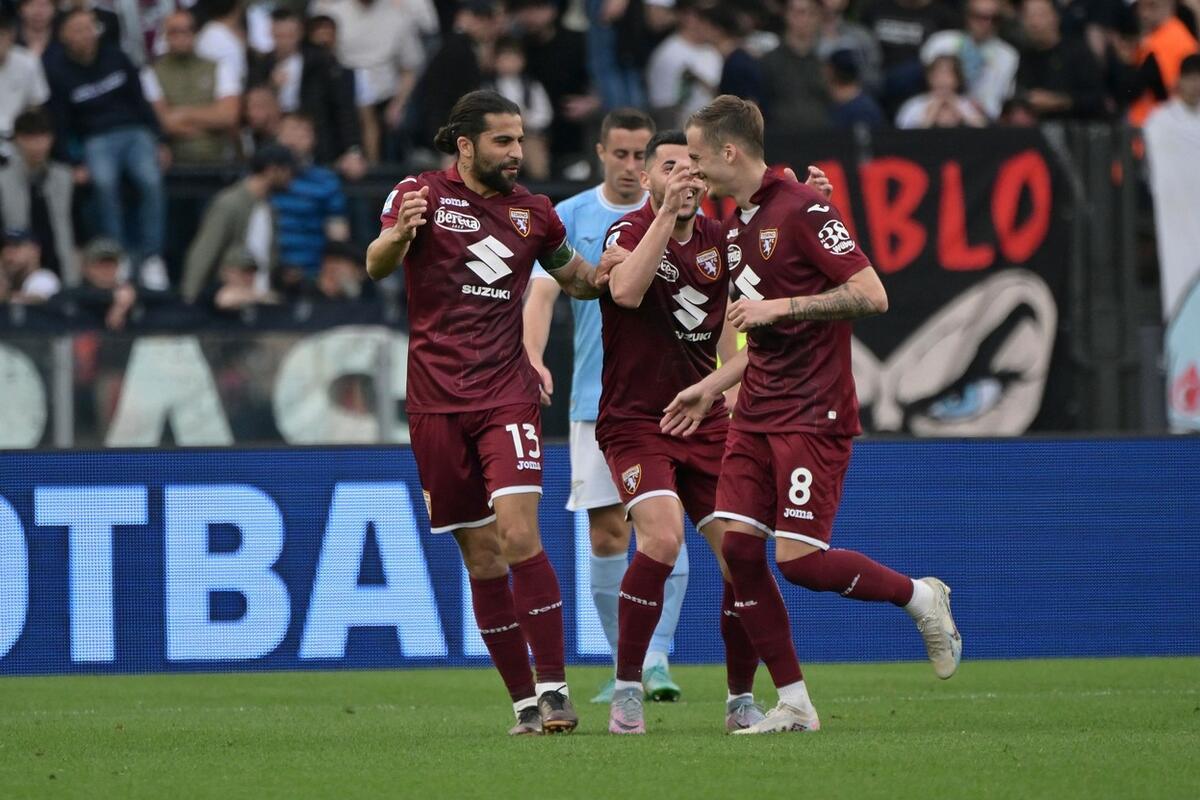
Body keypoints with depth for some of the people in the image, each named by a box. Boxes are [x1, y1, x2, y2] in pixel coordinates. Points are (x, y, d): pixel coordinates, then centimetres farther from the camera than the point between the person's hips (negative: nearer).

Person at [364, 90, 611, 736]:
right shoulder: (422, 195, -1)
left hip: (507, 392, 1)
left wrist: (601, 275, -1)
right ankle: (524, 700, 10)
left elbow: (575, 278, 23)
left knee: (518, 534, -17)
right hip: (436, 402, 0)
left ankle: (553, 688, -14)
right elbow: (377, 266, -16)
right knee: (481, 556, 3)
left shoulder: (532, 211, 8)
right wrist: (400, 234, -38)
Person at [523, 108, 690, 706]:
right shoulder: (570, 218, 4)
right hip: (596, 400, 1)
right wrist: (533, 357, -23)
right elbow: (542, 293, -5)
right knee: (606, 531, 1)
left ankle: (657, 658, -12)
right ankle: (624, 666, 12)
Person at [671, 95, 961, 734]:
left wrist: (779, 306, -20)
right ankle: (793, 703, 3)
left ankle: (920, 597, 11)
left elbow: (871, 295, -18)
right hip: (757, 413, 9)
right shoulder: (740, 224, 16)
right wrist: (710, 387, 20)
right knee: (738, 545, -3)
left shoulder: (802, 209, -12)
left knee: (798, 558, -14)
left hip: (813, 413, -9)